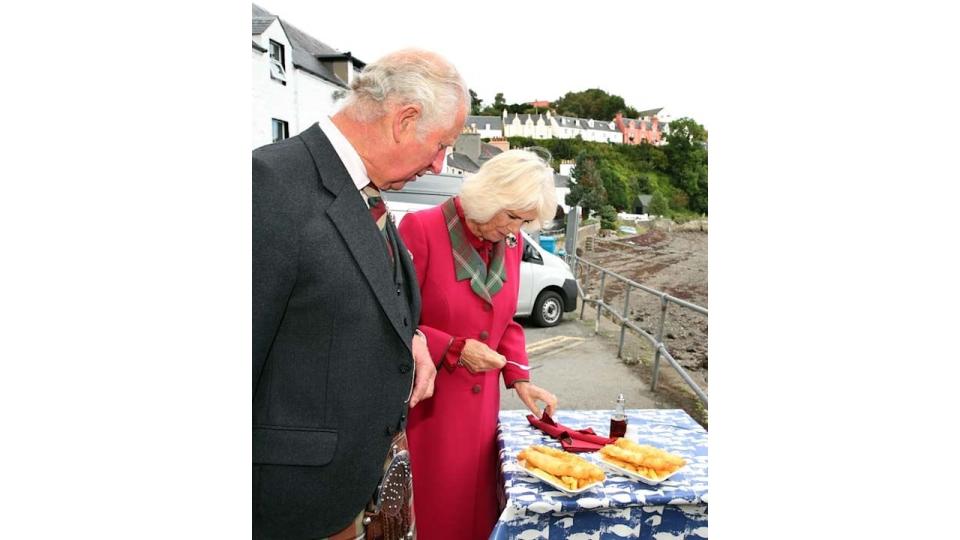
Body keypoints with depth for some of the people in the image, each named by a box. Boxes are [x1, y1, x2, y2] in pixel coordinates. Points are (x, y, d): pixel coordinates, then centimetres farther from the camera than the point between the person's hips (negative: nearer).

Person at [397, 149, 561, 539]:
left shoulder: (512, 243, 4)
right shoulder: (421, 228, -16)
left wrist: (519, 379, 2)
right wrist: (454, 349, -20)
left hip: (480, 405, 6)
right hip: (424, 405, -5)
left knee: (476, 501, 16)